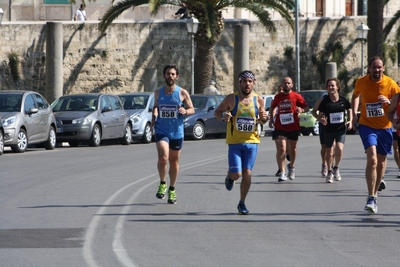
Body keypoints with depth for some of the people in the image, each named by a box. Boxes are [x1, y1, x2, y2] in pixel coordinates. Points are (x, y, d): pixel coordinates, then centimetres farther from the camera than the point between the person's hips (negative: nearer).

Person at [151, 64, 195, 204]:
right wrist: (154, 117, 2)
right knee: (163, 157, -21)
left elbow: (192, 109, 4)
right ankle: (162, 183, 0)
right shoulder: (158, 93, 5)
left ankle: (172, 189, 26)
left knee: (174, 161, 10)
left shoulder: (182, 93, -1)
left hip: (177, 132, 0)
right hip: (161, 131, 0)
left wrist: (185, 111, -18)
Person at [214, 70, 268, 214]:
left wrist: (263, 118, -9)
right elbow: (217, 112, 7)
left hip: (251, 142, 2)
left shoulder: (258, 100, 4)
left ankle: (242, 203, 14)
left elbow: (262, 120, 16)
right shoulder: (231, 99, -3)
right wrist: (223, 116, -16)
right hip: (234, 142, -2)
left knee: (247, 173, -1)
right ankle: (230, 177, 29)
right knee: (236, 174, -9)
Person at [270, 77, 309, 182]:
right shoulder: (278, 97, 5)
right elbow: (272, 107, 22)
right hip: (281, 127, -1)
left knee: (292, 150, 15)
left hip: (294, 127, 1)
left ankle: (291, 166, 42)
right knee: (282, 149, -16)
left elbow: (307, 107, -1)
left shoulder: (296, 96, -1)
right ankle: (282, 173, -17)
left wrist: (301, 110, -22)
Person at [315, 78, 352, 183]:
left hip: (341, 129, 0)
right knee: (329, 152, 8)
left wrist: (350, 121, -2)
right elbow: (319, 115, -3)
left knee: (339, 149, -18)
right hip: (329, 130, 0)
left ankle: (336, 168, 8)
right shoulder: (324, 101, -8)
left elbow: (349, 110, 12)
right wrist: (321, 120, -25)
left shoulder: (343, 100, -5)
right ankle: (330, 172, 28)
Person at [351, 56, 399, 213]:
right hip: (367, 125, -2)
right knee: (372, 159, -21)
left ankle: (375, 194, 30)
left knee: (381, 163, 11)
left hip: (384, 127, 2)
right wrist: (354, 114, 5)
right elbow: (355, 95, 16)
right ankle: (371, 197, -19)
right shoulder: (361, 82, -5)